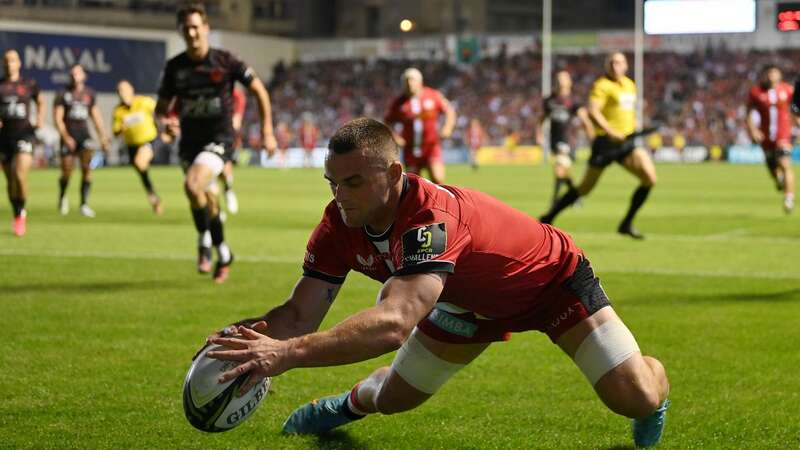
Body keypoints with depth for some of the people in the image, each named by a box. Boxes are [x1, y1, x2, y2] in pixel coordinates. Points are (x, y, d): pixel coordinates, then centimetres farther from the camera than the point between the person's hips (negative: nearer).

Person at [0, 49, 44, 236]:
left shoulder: (29, 85, 3)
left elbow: (40, 102, 20)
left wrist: (40, 119, 4)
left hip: (24, 134, -2)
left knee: (20, 175, -19)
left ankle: (21, 212, 0)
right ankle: (18, 215, 25)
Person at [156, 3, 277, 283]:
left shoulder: (224, 61, -8)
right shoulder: (174, 67, 1)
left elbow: (258, 89, 2)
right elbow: (162, 106, 10)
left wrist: (267, 131, 1)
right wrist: (164, 120, -14)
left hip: (219, 139, -5)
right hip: (189, 142, 5)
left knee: (192, 186, -28)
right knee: (208, 203, 13)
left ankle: (204, 242, -6)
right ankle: (223, 255, 34)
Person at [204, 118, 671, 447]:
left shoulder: (431, 218, -46)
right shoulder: (339, 225, -23)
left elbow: (394, 324, -60)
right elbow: (301, 314, -24)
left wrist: (287, 353, -69)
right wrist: (255, 333, -49)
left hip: (552, 278, -6)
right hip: (471, 298, 6)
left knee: (636, 400, -15)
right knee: (392, 396, 9)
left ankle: (655, 376, 23)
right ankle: (352, 403, 47)